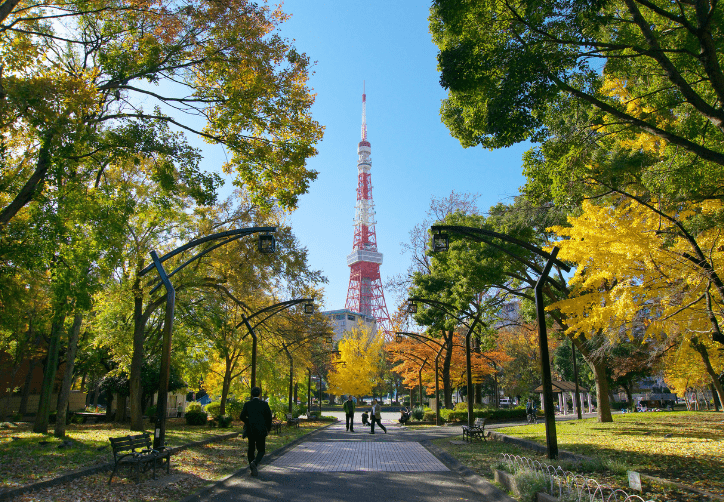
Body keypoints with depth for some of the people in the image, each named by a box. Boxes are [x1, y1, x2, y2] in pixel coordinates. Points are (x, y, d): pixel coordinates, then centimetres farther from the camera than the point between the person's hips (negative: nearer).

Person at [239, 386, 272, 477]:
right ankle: (254, 463, -20)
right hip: (261, 431, -2)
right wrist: (268, 428, 10)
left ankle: (253, 469, 13)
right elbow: (269, 417, -5)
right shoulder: (264, 404, -6)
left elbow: (242, 417, 3)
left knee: (251, 449, 15)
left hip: (250, 430, 2)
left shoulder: (247, 404, -1)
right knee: (261, 450, 7)